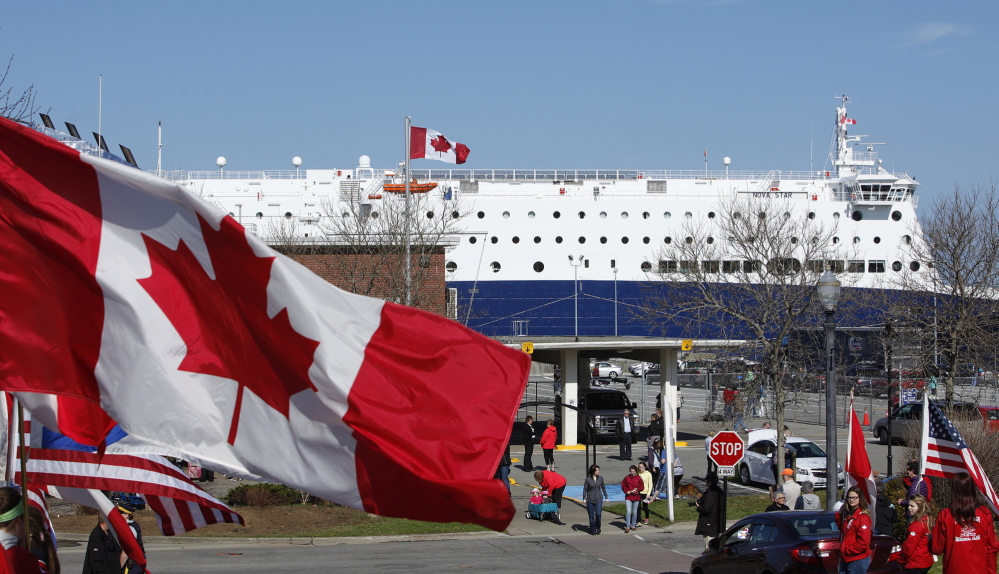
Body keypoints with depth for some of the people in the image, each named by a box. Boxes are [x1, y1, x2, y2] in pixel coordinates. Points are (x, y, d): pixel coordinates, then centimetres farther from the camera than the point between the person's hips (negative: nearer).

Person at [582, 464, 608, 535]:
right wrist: (584, 498, -6)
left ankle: (598, 528, 10)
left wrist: (606, 497, 16)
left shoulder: (600, 478, 3)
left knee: (598, 514, -13)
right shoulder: (588, 479, -5)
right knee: (591, 516, 3)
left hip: (598, 500, 1)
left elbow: (603, 488, 13)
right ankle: (593, 531, 15)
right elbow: (585, 489, 0)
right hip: (590, 500, -1)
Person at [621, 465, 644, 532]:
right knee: (628, 511, -11)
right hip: (628, 497, -1)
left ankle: (633, 525, 23)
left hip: (636, 497, 1)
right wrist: (626, 491, -8)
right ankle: (627, 527, -9)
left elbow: (641, 487, 4)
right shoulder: (627, 478, 2)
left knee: (634, 512, 10)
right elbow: (623, 486, 8)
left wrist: (637, 489, -14)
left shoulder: (638, 478, 1)